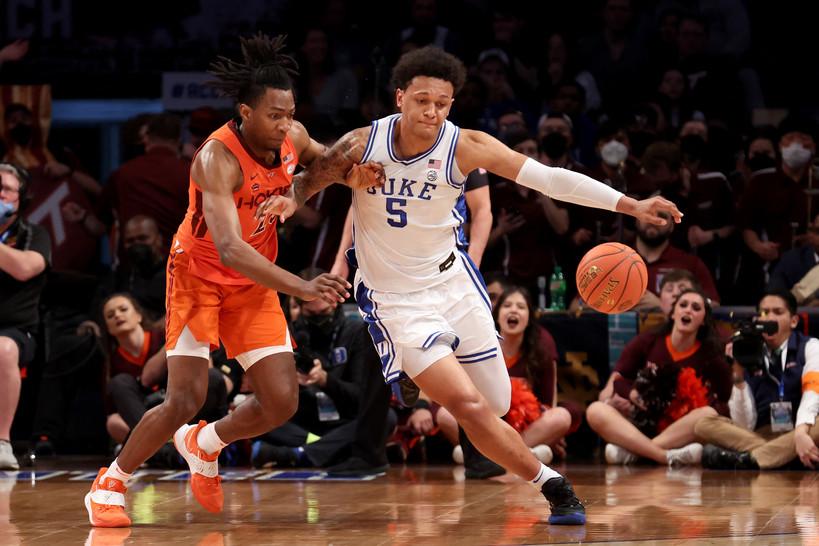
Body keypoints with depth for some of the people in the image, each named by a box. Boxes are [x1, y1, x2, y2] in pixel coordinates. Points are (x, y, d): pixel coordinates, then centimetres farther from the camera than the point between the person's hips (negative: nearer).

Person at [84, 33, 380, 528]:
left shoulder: (292, 136, -10)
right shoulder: (217, 159, -30)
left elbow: (320, 159, 17)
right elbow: (230, 249, -42)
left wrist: (350, 172, -7)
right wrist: (303, 287, -51)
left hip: (255, 283, 6)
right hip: (199, 277, -6)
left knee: (282, 402, -4)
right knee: (185, 399, -14)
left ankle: (203, 446, 25)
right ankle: (109, 485, 8)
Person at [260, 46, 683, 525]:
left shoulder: (465, 147, -13)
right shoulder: (362, 144, -14)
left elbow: (547, 177, -14)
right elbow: (309, 181, 0)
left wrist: (630, 205, -18)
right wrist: (289, 200, -24)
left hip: (452, 282, 3)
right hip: (397, 302, -3)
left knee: (497, 409, 7)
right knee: (470, 407, -17)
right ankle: (551, 485, -3)